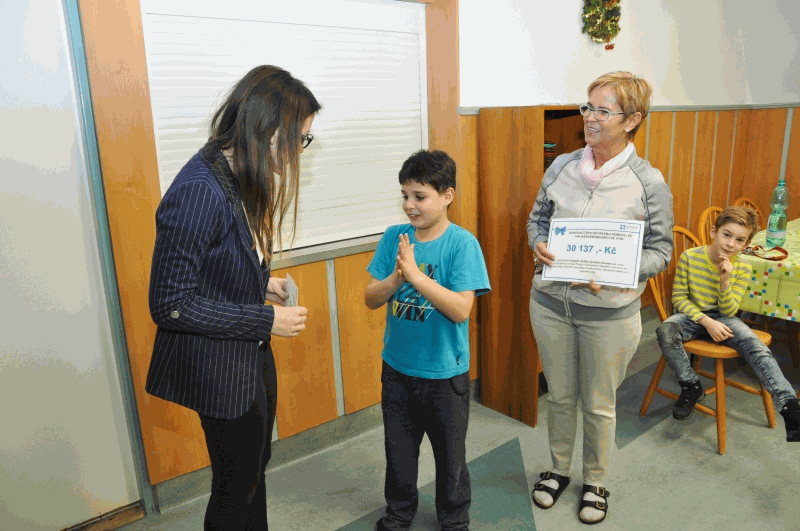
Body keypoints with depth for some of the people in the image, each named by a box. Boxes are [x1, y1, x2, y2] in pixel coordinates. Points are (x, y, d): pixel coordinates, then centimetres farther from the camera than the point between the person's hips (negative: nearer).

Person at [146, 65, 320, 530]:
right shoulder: (198, 191, -28)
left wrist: (262, 282, -1)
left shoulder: (241, 179, 1)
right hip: (221, 370, -9)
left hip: (253, 356, 9)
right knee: (237, 484, 14)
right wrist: (265, 319, -22)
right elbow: (170, 305, -26)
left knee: (255, 467, 26)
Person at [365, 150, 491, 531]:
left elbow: (461, 309, -23)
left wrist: (415, 274, -29)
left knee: (450, 454, 16)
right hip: (397, 367, 4)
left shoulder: (462, 243, -15)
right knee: (398, 450, 20)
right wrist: (396, 277, -23)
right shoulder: (393, 237, -4)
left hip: (445, 373, -3)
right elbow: (371, 299, -4)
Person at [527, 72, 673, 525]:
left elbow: (659, 250, -5)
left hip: (610, 312, -2)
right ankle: (558, 470, 43)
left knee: (599, 405, 15)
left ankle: (595, 482, 40)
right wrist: (538, 244, -12)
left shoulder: (650, 183, -10)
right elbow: (538, 217, 11)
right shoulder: (562, 167, -1)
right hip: (550, 303, 3)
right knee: (560, 395, 19)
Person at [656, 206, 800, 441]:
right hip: (692, 315, -1)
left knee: (757, 347, -25)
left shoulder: (742, 268, -5)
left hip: (722, 318, 2)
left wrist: (725, 280, -24)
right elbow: (679, 297, -8)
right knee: (665, 331, -33)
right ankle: (692, 387, -11)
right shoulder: (689, 257, -12)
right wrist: (706, 321, -20)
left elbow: (728, 312, -7)